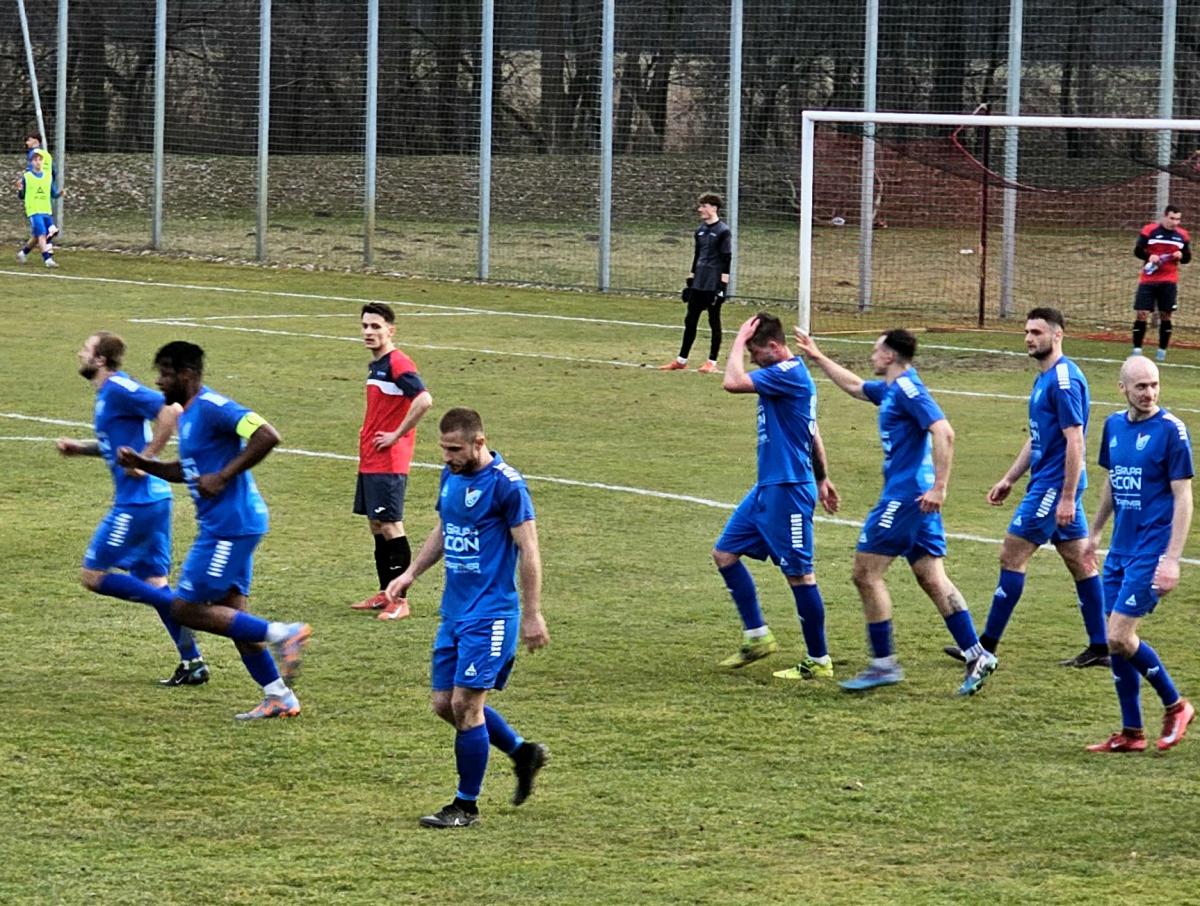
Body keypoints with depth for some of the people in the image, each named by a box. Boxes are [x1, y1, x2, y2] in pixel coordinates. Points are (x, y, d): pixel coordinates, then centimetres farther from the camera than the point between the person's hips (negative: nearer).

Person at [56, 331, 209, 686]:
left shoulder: (119, 389, -15)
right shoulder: (106, 394, 15)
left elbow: (171, 411, -25)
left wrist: (145, 459, -21)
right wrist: (80, 448, 16)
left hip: (138, 502, -10)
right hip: (152, 498, 10)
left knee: (94, 575, -4)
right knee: (151, 582, 12)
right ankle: (192, 663, 13)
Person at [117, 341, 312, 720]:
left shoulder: (211, 408, -16)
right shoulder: (188, 415, 15)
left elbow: (267, 436, -26)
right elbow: (188, 471, 28)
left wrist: (223, 477, -24)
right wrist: (141, 464, 15)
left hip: (230, 526, -10)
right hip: (222, 527, 10)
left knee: (187, 609, -8)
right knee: (229, 612, 12)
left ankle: (283, 635, -7)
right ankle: (279, 698, 15)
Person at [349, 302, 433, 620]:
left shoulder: (398, 364, -15)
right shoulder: (375, 365, 14)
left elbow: (424, 400, -28)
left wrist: (397, 435, -21)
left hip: (389, 463, -10)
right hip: (369, 460, 10)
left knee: (390, 527, -8)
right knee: (377, 526, 13)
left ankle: (400, 601, -5)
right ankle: (385, 594, 21)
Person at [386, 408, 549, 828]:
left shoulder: (506, 485, -15)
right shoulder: (451, 476, 9)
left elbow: (528, 551, -13)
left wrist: (532, 616, -13)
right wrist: (411, 573, 11)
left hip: (491, 614, -9)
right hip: (454, 610, 9)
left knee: (466, 704, -8)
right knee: (445, 704, 9)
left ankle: (467, 806, 3)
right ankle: (523, 752, 28)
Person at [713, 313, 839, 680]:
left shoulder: (790, 374, -18)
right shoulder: (784, 375, 14)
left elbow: (733, 382, -28)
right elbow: (812, 433, 22)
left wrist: (739, 341, -15)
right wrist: (821, 478, 29)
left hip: (788, 489, -11)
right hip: (768, 487, 11)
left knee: (799, 573, -4)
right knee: (725, 553, 11)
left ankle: (819, 661, 4)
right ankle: (757, 636, 18)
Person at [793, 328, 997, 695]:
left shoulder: (907, 389, -14)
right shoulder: (891, 389, 16)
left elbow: (944, 432, -25)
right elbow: (854, 386, 37)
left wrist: (939, 487, -29)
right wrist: (817, 357, 41)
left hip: (905, 497, -10)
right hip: (915, 497, 10)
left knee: (866, 572, -3)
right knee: (932, 579, 7)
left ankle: (883, 662, -2)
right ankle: (976, 656, 1)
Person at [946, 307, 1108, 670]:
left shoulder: (1065, 381, -17)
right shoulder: (1045, 379, 15)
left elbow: (1075, 441, -21)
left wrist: (1067, 497, -23)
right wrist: (1009, 480, 22)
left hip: (1054, 486, -10)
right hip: (1047, 483, 10)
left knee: (1012, 555, -6)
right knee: (1080, 561, 9)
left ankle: (987, 646, -1)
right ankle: (1099, 647, 11)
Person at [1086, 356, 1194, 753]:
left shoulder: (1171, 430, -12)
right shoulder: (1114, 426, 7)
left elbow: (1183, 497, -12)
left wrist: (1172, 559, -17)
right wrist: (1095, 531, 23)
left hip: (1151, 552, -7)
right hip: (1120, 549, 7)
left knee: (1120, 638, -11)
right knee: (1115, 641, 6)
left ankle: (1175, 706, 7)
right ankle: (1131, 733, 15)